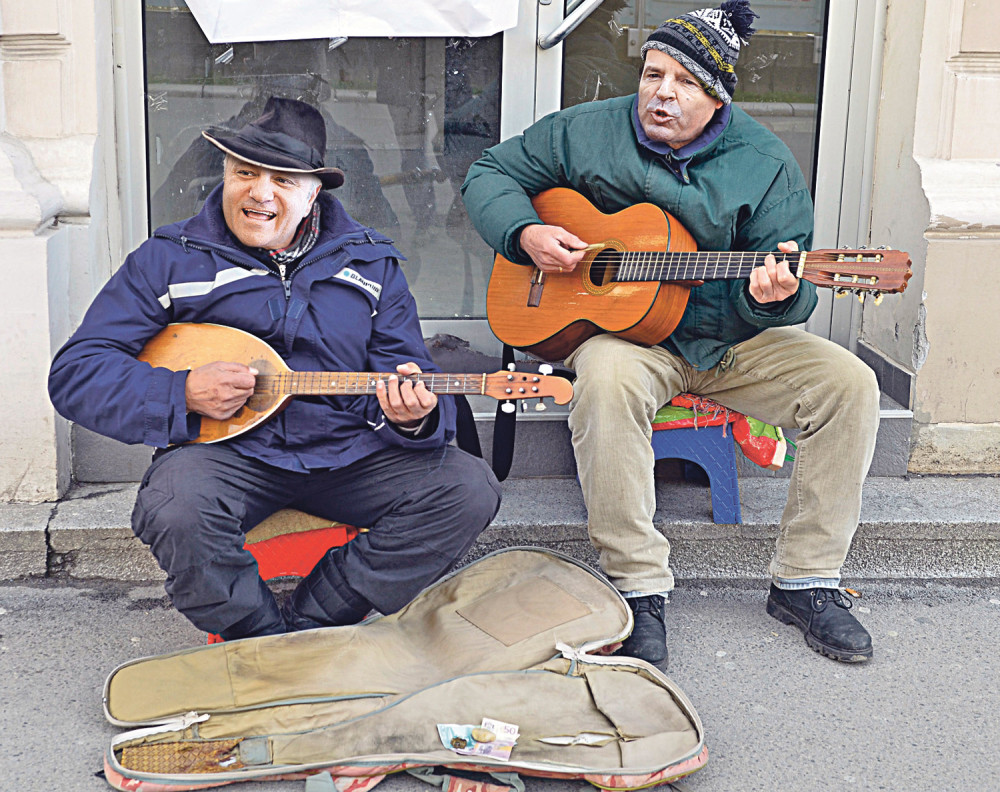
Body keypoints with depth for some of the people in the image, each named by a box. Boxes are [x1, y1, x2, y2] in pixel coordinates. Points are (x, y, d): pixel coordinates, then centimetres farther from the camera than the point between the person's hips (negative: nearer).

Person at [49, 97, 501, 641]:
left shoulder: (370, 264, 9)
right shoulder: (169, 259, 3)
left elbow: (411, 375, 6)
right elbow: (74, 372, 0)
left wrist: (411, 417, -20)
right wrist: (182, 393, -17)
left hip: (349, 453, 3)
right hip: (227, 451, -2)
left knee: (470, 489, -18)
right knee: (176, 509, -35)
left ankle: (311, 625, -10)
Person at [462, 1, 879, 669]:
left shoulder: (765, 163, -1)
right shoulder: (585, 132, 0)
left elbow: (791, 290, -2)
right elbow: (491, 173, 8)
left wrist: (775, 295, -28)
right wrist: (526, 232, -12)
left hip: (734, 337, 2)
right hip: (622, 331, -2)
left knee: (850, 383, -18)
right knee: (607, 379, -38)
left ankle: (805, 581, -6)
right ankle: (640, 588, -26)